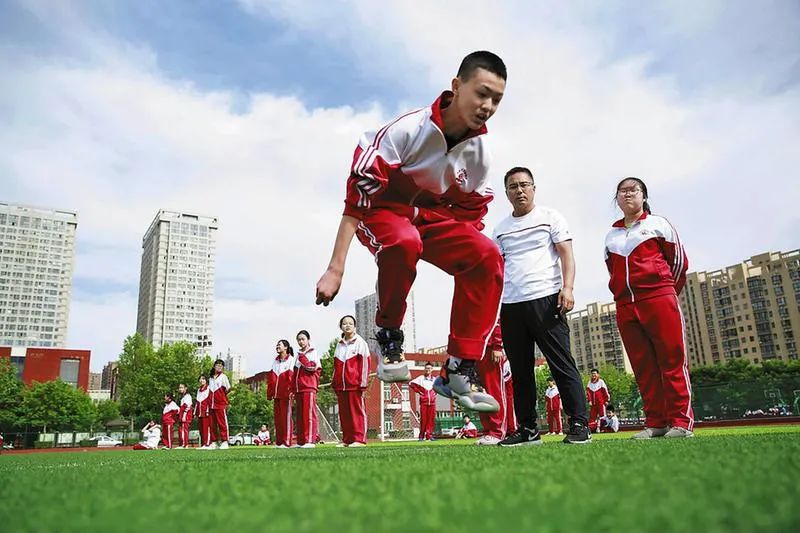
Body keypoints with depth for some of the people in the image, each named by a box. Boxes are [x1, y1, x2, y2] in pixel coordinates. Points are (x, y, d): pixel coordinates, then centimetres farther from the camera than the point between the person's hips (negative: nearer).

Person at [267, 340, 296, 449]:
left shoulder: (291, 360, -1)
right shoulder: (275, 361, 18)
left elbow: (291, 376, -9)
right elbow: (271, 378, 16)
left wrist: (290, 391, -17)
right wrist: (270, 392, 9)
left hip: (286, 393, -6)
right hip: (277, 393, 7)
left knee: (286, 416, -6)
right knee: (277, 417, 8)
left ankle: (286, 441, -4)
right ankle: (278, 442, 13)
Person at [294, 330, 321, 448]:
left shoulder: (313, 353, 2)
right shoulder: (298, 355, 20)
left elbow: (313, 367, -14)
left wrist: (302, 357, -9)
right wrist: (294, 390, 16)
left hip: (309, 388, -7)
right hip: (298, 389, 7)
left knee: (309, 413, -9)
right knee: (300, 415, 7)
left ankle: (310, 440, -10)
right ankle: (301, 441, 11)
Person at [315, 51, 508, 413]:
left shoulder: (480, 151, -7)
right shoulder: (408, 129, -25)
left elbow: (470, 214, 5)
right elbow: (358, 193, -27)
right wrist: (336, 269, -31)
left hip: (433, 216, 5)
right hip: (384, 210, -5)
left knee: (487, 257, -21)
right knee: (404, 242, -40)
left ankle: (461, 367, -13)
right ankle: (388, 336, -13)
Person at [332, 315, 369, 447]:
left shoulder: (360, 342, 1)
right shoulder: (339, 344, 15)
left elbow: (365, 363, -5)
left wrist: (363, 383, -11)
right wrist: (334, 383, 16)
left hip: (355, 384, -5)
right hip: (341, 385, 5)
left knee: (357, 411, -2)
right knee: (344, 413, 7)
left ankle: (359, 439, 1)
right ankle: (347, 439, 14)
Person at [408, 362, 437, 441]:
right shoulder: (421, 378, 2)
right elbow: (411, 384, 0)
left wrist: (435, 392, 13)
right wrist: (418, 391, -2)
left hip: (432, 402, 3)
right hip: (423, 402, -3)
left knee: (431, 419, 0)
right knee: (423, 419, -3)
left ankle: (429, 435, 6)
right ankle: (421, 435, 4)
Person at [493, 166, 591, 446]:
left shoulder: (550, 216, 9)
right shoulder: (500, 229, 20)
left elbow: (566, 254, 1)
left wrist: (567, 288, -14)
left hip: (545, 298, -4)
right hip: (510, 305, 4)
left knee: (562, 365, -6)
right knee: (520, 370, 6)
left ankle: (579, 425, 0)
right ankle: (528, 429, 14)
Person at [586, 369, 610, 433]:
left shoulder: (601, 382, -2)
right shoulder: (589, 383, 10)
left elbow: (605, 391, -3)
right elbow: (588, 392, 8)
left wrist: (607, 400, -5)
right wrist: (589, 400, 0)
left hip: (601, 402, -4)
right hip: (594, 403, 4)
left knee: (602, 414, -6)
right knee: (592, 415, 3)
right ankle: (591, 428, 5)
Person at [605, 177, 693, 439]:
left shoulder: (658, 224, 9)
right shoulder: (611, 236, 18)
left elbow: (679, 260, 10)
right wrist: (625, 294, 15)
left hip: (660, 299, -3)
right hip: (625, 307, 4)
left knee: (673, 360, -5)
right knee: (643, 367, 3)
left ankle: (681, 422, -1)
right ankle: (655, 422, 7)